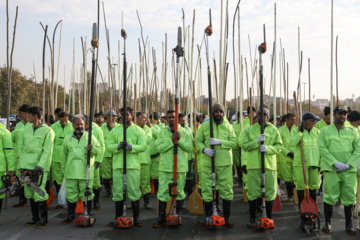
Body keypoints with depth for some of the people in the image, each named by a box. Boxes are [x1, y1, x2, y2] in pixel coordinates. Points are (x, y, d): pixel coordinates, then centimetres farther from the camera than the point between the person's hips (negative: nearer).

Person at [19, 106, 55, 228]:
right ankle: (35, 217, 23)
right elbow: (23, 148, 14)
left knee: (39, 193, -8)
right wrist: (21, 165, 7)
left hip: (40, 166, -6)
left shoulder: (48, 131, -5)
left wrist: (40, 166, -19)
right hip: (27, 166, 7)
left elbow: (47, 151, -11)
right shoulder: (27, 129, 14)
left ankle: (44, 219, 4)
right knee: (30, 192, 11)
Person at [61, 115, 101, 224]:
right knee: (71, 195, 7)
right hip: (70, 173, 2)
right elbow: (63, 155, 19)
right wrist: (64, 170, 17)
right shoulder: (68, 139, 12)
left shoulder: (90, 137, 6)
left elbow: (99, 150, 7)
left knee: (86, 194, 2)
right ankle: (71, 216, 21)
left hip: (86, 173, -2)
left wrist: (92, 148, -14)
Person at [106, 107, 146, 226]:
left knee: (134, 191, 0)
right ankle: (118, 217, 17)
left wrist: (130, 147, -19)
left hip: (133, 165, -2)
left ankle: (136, 217, 12)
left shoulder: (138, 130, 7)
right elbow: (108, 146, 5)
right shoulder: (115, 130, 14)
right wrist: (118, 146, -15)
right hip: (117, 165, 2)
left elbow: (143, 146, -3)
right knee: (118, 192, 5)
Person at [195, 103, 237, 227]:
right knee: (207, 190, 5)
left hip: (225, 162, 0)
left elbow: (234, 142, 0)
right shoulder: (204, 126, 6)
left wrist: (220, 142, -14)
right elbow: (198, 140, 8)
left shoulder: (228, 126, 7)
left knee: (226, 189, 3)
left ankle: (227, 218, 15)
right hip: (208, 162, 0)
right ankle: (208, 217, 18)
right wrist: (204, 149, -11)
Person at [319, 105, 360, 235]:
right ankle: (328, 223, 13)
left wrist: (348, 164, -7)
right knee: (330, 196, -1)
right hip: (331, 169, -2)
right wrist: (335, 163, -14)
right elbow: (323, 149, -4)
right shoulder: (325, 131, 5)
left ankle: (349, 224, 18)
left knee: (349, 197, 5)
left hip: (349, 170, 2)